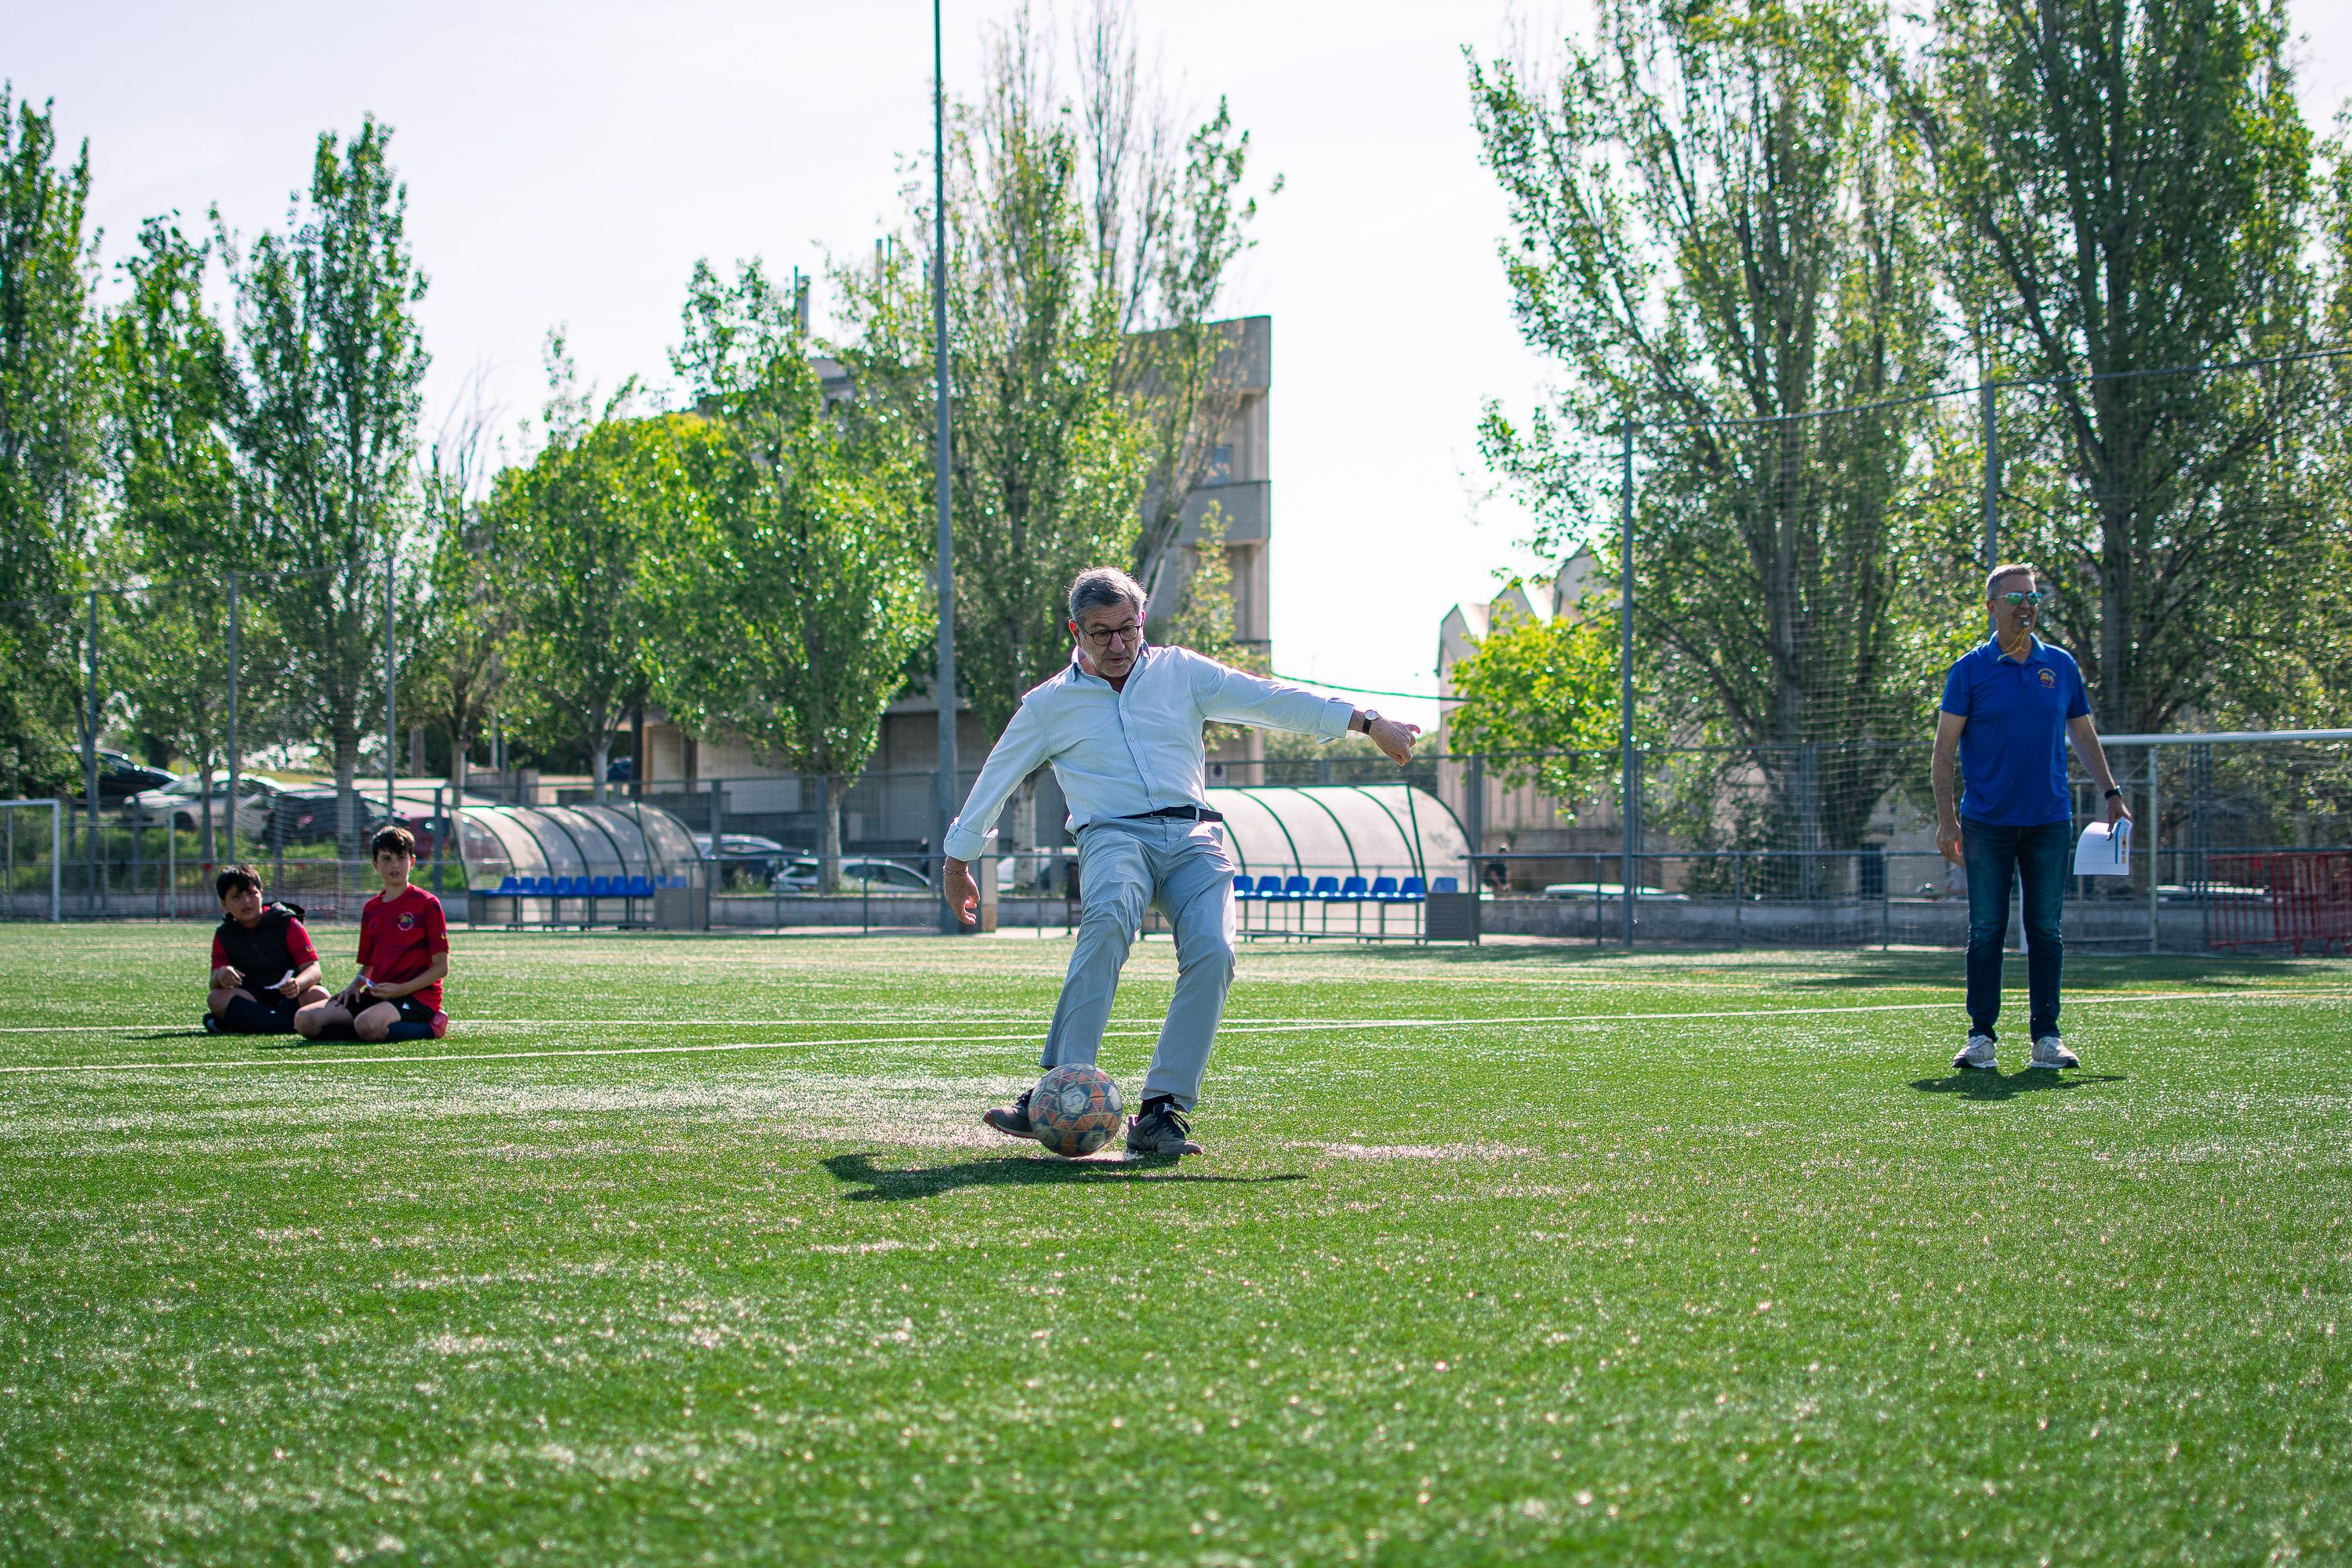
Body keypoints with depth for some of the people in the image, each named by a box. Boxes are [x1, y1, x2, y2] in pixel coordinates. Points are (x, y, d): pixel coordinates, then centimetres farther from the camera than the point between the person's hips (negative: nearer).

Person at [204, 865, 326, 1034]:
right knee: (216, 999, -28)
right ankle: (291, 1026, -39)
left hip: (290, 995, -2)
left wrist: (297, 984, -34)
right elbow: (215, 985, -1)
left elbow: (313, 969, -10)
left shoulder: (286, 923, -2)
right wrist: (220, 975, -28)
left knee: (319, 995, -34)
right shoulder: (224, 935, 7)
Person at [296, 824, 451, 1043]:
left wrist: (401, 989, -17)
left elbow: (441, 968, -5)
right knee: (305, 1021, -13)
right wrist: (353, 987, 0)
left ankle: (430, 1028, -12)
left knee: (367, 1026, -39)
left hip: (417, 995, -7)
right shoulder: (370, 909, 17)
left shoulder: (427, 904, -2)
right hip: (377, 995, 7)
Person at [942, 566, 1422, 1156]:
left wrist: (1368, 722, 9)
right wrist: (957, 863, 28)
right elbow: (993, 782, 24)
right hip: (1113, 836, -2)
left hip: (1193, 835, 2)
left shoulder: (1180, 672, 17)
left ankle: (1162, 1109, -23)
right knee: (1108, 919, -37)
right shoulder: (1049, 705, 15)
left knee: (1212, 952, -27)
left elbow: (1269, 699, 14)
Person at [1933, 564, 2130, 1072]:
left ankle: (2046, 1037, 8)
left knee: (2046, 930, 4)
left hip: (2050, 821, 2)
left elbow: (2083, 735, 18)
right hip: (1986, 821, -2)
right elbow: (1944, 747, -1)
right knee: (1986, 930, -1)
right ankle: (1981, 1036, 4)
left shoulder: (2061, 665, 9)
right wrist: (1946, 817, -9)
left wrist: (2111, 793, 10)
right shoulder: (1970, 669, 0)